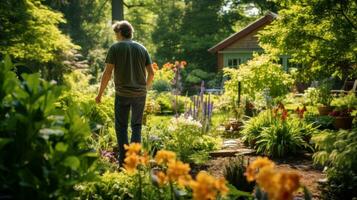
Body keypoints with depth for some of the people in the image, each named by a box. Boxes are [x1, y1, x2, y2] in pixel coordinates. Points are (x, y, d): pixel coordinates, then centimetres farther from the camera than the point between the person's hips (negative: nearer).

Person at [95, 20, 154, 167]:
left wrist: (100, 94, -3)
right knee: (136, 125, 13)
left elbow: (107, 72, -10)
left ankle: (124, 161, 7)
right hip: (140, 93, 3)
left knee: (121, 126, 7)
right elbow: (151, 72, 6)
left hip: (122, 93, -3)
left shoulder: (115, 48, -4)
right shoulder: (141, 48, 7)